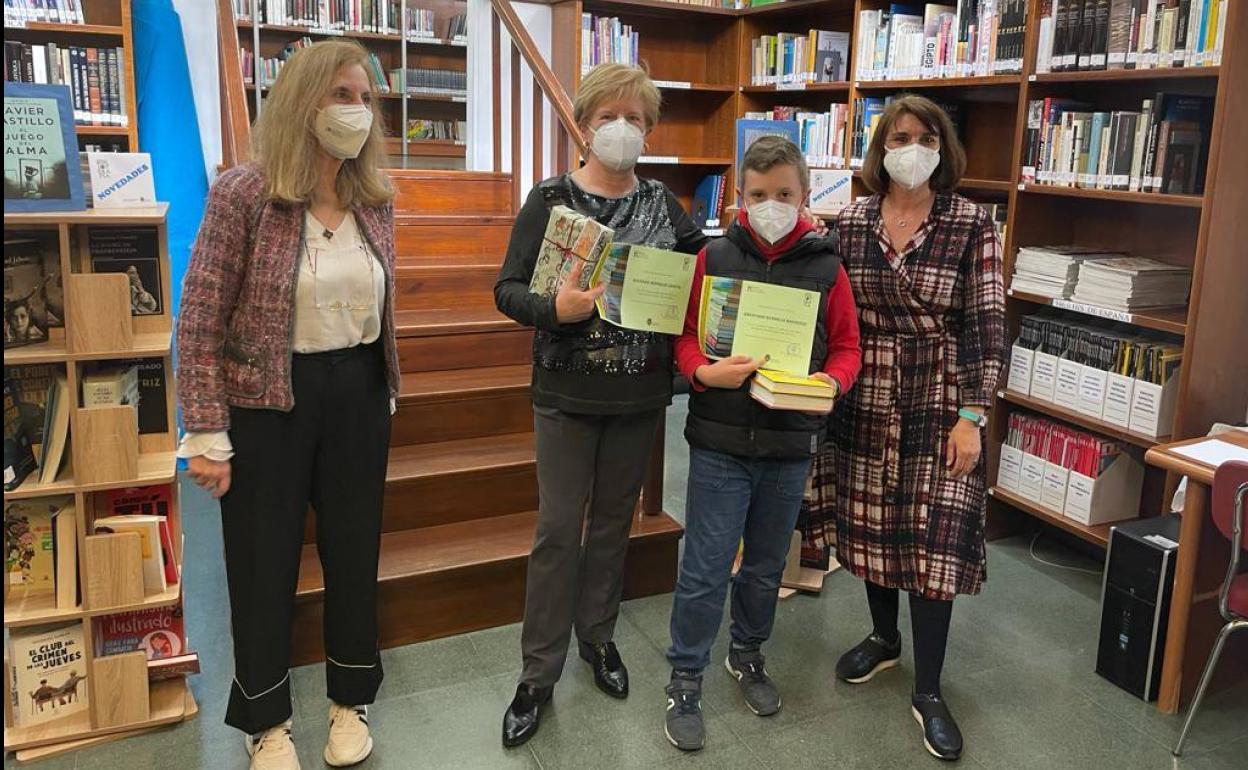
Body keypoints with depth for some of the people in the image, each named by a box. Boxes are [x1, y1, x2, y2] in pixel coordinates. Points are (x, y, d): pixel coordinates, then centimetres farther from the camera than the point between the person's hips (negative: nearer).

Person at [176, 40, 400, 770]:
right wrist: (207, 435, -14)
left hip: (358, 394, 4)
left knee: (355, 548, 15)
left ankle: (351, 700, 37)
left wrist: (386, 393, 14)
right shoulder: (242, 194, -14)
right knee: (265, 561, 10)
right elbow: (201, 322, -12)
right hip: (268, 402, -4)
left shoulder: (377, 199, 1)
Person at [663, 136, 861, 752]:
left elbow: (846, 348, 4)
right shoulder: (713, 257, -3)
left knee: (766, 564, 19)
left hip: (790, 446, 2)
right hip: (719, 441, -2)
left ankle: (747, 654, 42)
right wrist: (705, 372, -20)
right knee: (705, 569, 3)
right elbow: (685, 336, 0)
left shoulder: (826, 267, 0)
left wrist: (829, 382, -16)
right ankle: (685, 679, 21)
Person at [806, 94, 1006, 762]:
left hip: (937, 405, -3)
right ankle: (883, 637, 38)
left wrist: (971, 416, -12)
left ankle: (928, 690, 14)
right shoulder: (849, 222, 2)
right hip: (863, 403, 3)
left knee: (933, 540, -1)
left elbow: (987, 326, -7)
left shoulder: (972, 225, -5)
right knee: (869, 525, 13)